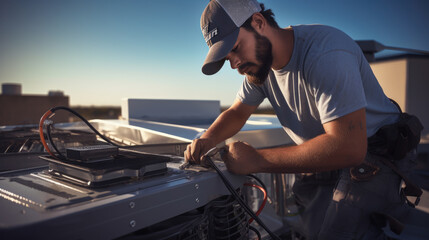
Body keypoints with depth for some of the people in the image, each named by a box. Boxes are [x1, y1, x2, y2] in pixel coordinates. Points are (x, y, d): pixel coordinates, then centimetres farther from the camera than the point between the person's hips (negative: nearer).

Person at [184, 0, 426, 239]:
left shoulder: (325, 53, -28)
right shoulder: (260, 59, -2)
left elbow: (348, 148, -35)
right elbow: (236, 113, 8)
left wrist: (257, 159, -33)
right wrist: (207, 139, -13)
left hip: (370, 156, -7)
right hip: (328, 157, 7)